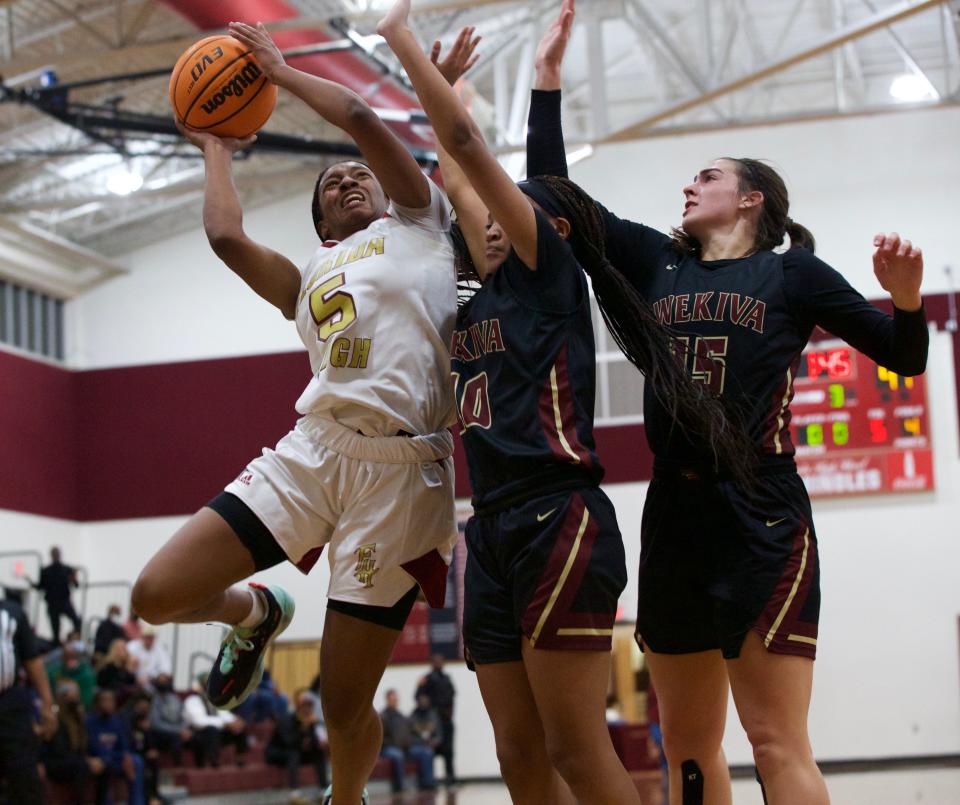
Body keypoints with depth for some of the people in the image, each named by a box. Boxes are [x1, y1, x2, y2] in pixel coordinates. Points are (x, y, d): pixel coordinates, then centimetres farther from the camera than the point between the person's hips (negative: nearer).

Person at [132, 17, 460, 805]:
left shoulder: (419, 225, 15)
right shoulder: (307, 279, 26)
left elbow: (364, 120, 3)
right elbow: (225, 235, 10)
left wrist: (279, 68, 16)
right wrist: (216, 147, 26)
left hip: (401, 466, -4)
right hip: (311, 450, 5)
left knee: (345, 702, -2)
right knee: (157, 594, -8)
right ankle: (255, 615, 25)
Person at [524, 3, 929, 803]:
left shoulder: (791, 273, 3)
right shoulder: (658, 262, 14)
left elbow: (905, 357, 6)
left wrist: (906, 298, -14)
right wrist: (550, 74, 15)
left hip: (762, 519, -5)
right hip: (674, 517, 5)